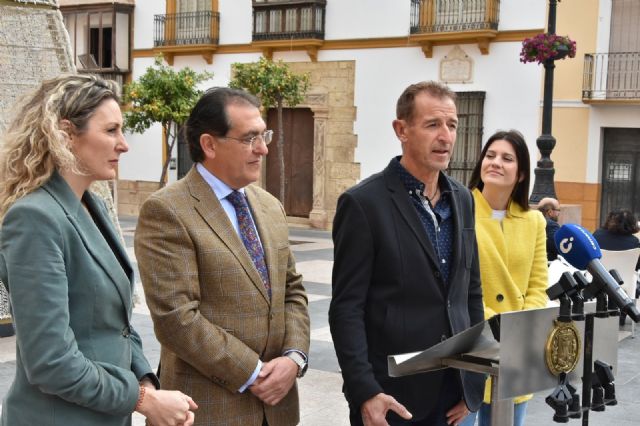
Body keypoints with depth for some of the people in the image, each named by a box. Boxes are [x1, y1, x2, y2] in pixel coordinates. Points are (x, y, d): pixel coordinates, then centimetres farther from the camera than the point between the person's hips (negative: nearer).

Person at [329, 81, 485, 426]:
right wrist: (365, 392, -18)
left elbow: (471, 292, 12)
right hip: (390, 393, -5)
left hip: (451, 389, 6)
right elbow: (347, 308, -13)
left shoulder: (461, 199, 7)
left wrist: (474, 376, 8)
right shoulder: (363, 203, -12)